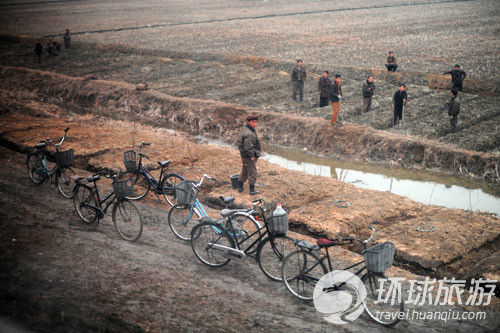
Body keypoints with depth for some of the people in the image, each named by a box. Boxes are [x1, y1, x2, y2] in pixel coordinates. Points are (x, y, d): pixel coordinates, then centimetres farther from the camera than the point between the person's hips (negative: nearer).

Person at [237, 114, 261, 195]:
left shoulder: (245, 130, 6)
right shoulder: (249, 134, -27)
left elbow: (239, 142, 16)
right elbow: (248, 147, -27)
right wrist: (252, 156, -16)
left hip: (244, 155, 10)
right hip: (248, 157, -10)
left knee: (244, 171, 20)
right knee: (252, 173, 2)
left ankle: (240, 187, 29)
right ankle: (252, 190, 11)